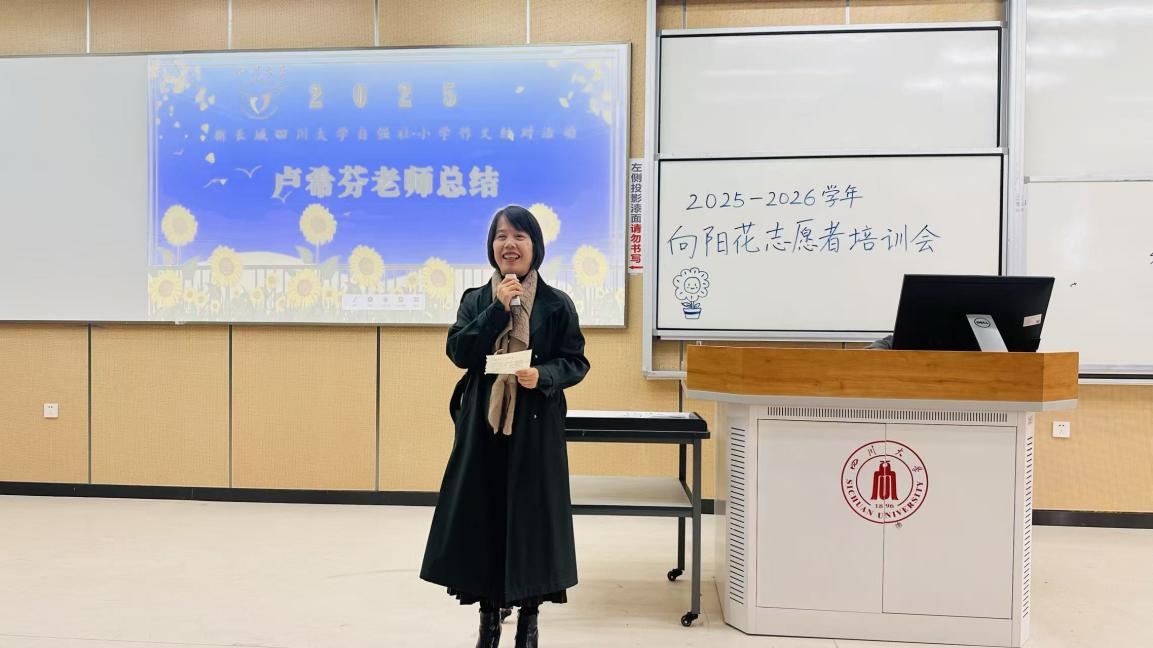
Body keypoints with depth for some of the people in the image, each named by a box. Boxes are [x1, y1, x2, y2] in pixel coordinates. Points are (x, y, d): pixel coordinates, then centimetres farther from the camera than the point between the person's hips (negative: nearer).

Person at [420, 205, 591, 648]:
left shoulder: (557, 304, 0)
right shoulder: (476, 300, 6)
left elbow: (576, 362, 1)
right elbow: (459, 352, -6)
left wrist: (543, 376, -18)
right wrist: (499, 308, -13)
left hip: (535, 426, -2)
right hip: (483, 423, 2)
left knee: (531, 516, 4)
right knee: (482, 516, 6)